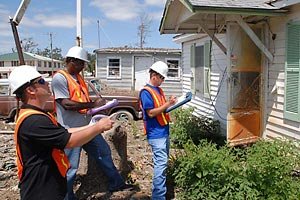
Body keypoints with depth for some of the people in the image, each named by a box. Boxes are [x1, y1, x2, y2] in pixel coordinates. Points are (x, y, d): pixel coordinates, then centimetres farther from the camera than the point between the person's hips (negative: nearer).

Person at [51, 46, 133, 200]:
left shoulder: (78, 77, 14)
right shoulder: (59, 78, -14)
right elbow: (66, 103, -23)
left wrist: (97, 105, 6)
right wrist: (92, 104, -20)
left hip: (87, 125, 9)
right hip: (71, 130, -9)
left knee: (104, 151, 17)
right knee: (70, 167, 1)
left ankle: (116, 184, 32)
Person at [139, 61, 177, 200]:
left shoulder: (159, 90, 14)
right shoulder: (146, 92, -13)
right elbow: (151, 113, -19)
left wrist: (170, 103, 3)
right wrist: (167, 104, -18)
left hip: (164, 131, 9)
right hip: (156, 134, -9)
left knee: (162, 162, 17)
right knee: (160, 164, -10)